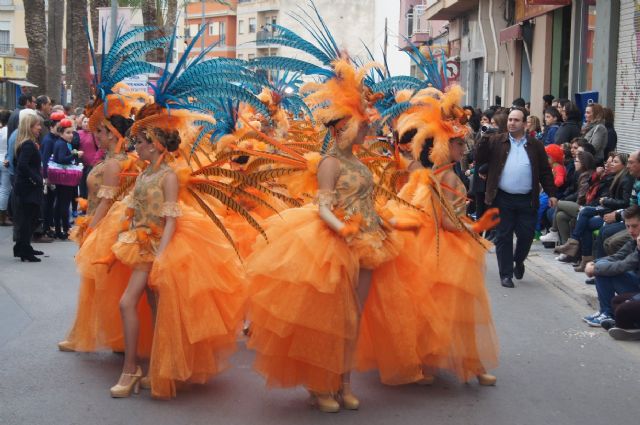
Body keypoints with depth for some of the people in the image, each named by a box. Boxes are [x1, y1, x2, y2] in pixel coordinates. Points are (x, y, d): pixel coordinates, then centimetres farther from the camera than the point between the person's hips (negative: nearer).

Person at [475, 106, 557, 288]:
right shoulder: (496, 142, 5)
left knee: (526, 236, 5)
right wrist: (485, 139, -16)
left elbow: (545, 171, 7)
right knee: (503, 237, 2)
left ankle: (518, 261, 34)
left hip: (527, 200, 1)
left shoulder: (535, 146, 6)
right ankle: (506, 274, 10)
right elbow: (481, 159, -3)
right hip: (503, 199, -1)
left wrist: (551, 193, 1)